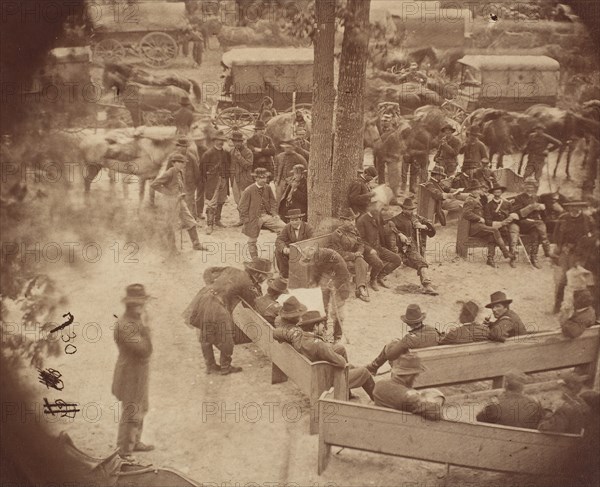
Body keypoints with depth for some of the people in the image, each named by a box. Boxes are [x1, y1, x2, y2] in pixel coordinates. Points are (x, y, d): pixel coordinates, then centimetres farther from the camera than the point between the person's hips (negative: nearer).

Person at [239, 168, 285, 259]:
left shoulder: (267, 188, -1)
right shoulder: (248, 191, -14)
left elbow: (273, 201, 14)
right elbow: (242, 208, -8)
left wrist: (274, 213, -1)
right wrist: (246, 222, -9)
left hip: (267, 215, 4)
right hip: (254, 219, -3)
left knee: (284, 227, -13)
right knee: (252, 241, 6)